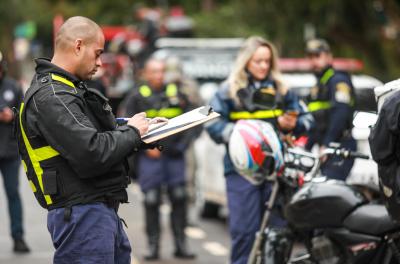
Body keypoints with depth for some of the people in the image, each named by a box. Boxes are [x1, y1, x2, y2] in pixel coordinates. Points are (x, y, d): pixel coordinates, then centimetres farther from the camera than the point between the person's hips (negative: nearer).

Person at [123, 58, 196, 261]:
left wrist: (183, 143, 2)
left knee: (179, 198, 2)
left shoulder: (176, 93, 12)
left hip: (174, 155, 2)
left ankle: (181, 245, 10)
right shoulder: (137, 97, 4)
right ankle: (153, 246, 4)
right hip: (150, 156, -2)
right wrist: (147, 147, -10)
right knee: (151, 201, -3)